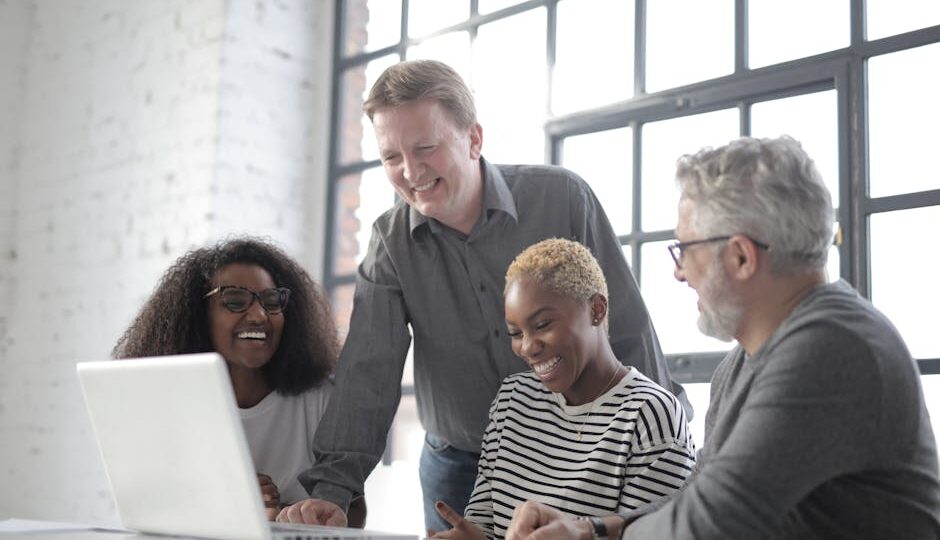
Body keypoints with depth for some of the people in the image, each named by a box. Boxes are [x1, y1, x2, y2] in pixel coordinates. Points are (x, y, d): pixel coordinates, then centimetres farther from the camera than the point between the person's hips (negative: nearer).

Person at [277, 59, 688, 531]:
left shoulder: (563, 199, -12)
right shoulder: (391, 242, -4)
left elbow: (629, 335, -9)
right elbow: (367, 372, -11)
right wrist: (331, 488, -24)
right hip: (458, 469, 2)